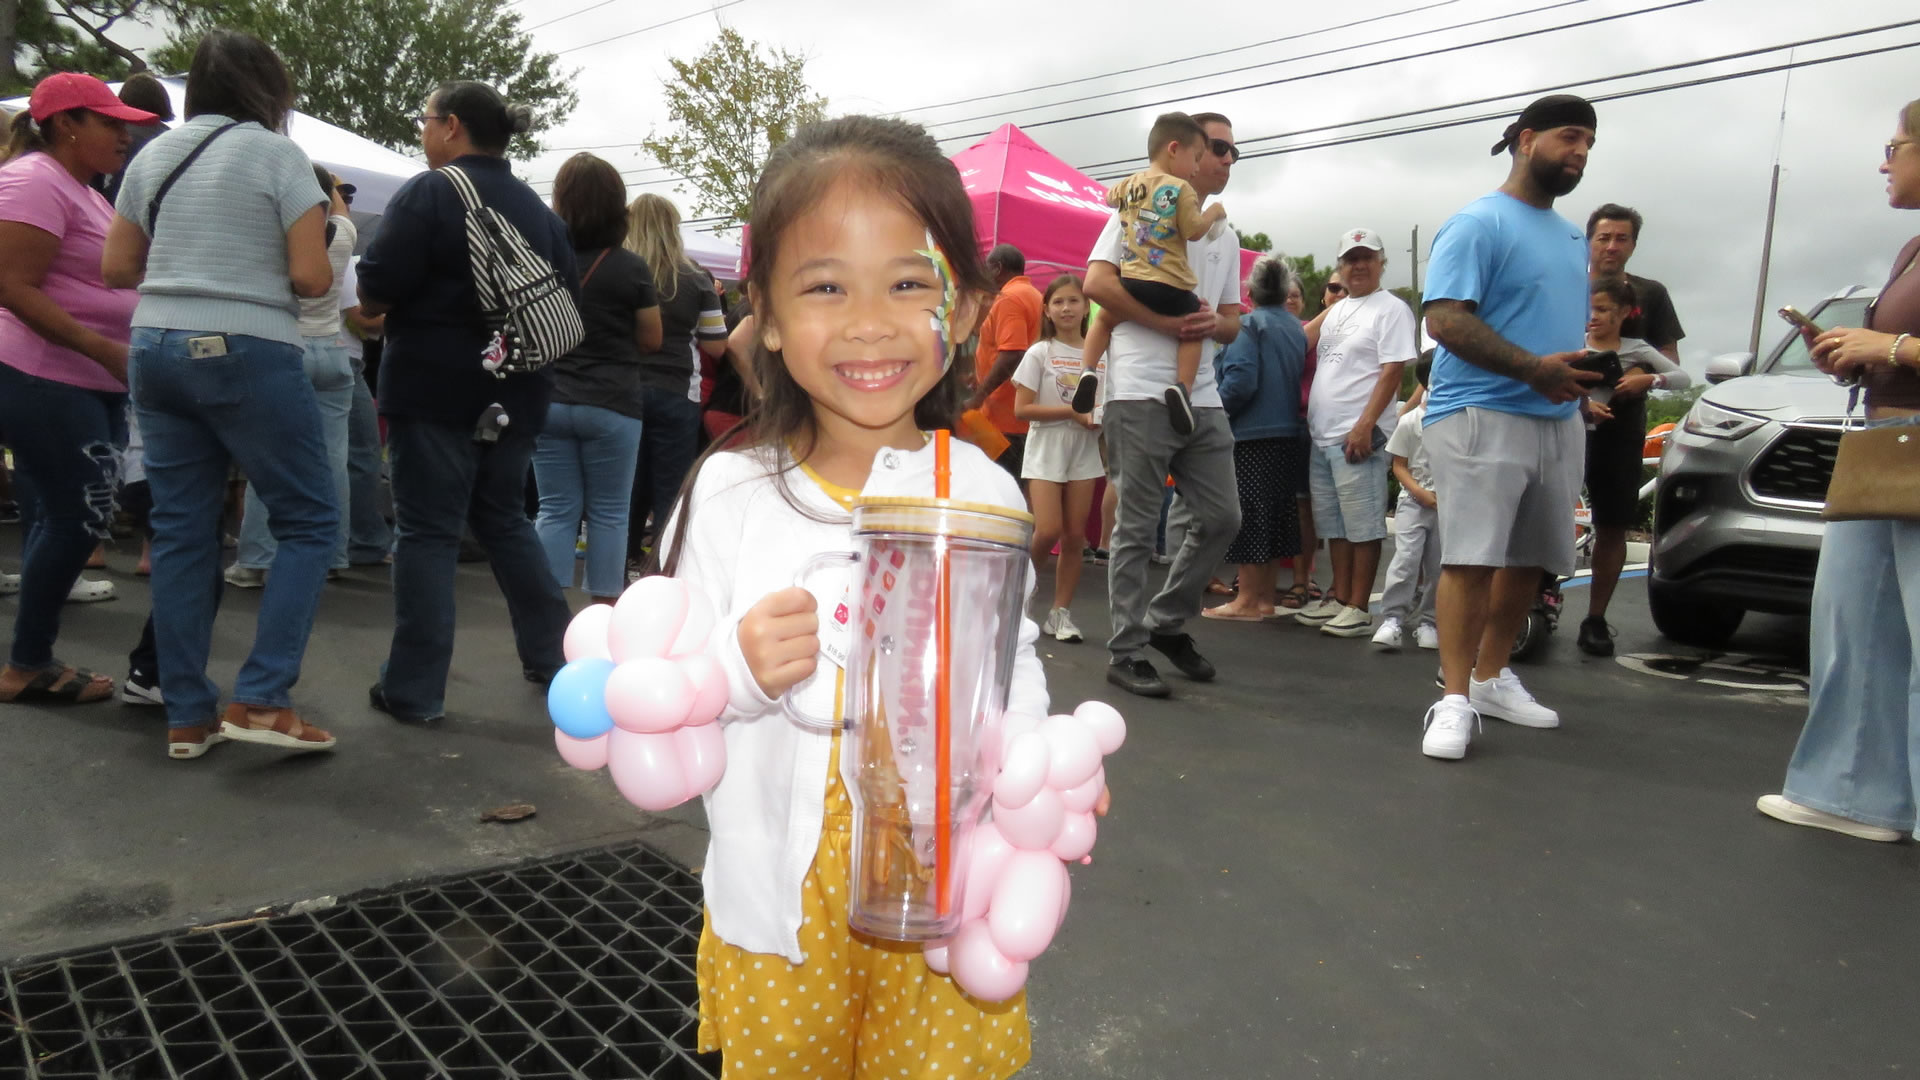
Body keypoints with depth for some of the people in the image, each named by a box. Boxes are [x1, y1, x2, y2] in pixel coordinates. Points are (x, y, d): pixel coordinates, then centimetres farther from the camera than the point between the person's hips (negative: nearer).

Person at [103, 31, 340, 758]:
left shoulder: (152, 155, 13)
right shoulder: (277, 153, -4)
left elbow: (116, 268, 14)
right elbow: (311, 277, -11)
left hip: (157, 350, 6)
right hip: (248, 353, -6)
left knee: (181, 532, 8)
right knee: (308, 520, 2)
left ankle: (187, 717, 11)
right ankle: (260, 699, -6)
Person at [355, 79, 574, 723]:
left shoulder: (429, 193, -9)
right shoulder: (539, 210, 11)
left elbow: (375, 293, -12)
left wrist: (375, 306, 9)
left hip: (435, 387, -6)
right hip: (516, 396, 6)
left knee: (427, 532, 0)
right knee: (505, 520, 19)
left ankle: (414, 689, 3)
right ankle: (551, 656, 23)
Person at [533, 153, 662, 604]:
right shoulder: (632, 268, -7)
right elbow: (651, 339, 0)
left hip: (549, 401, 3)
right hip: (612, 404, -3)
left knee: (556, 509, 8)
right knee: (608, 513, 7)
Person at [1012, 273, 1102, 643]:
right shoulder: (1040, 353, -3)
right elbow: (1022, 409, -8)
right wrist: (1071, 411, -16)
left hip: (1084, 451, 3)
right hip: (1046, 449, -3)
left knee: (1075, 535, 3)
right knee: (1048, 531, -12)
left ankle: (1061, 612, 12)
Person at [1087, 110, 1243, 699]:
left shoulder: (1225, 236, 22)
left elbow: (1233, 321, 22)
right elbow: (1097, 282, -11)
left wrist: (1214, 323, -3)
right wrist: (1167, 321, -15)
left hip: (1202, 395, 7)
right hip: (1141, 392, -7)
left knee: (1221, 517, 7)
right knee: (1137, 527, -2)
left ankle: (1167, 621, 24)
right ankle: (1126, 651, 7)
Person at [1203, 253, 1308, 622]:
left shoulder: (1249, 325, -9)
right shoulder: (1296, 329, 11)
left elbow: (1241, 381, -17)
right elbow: (1300, 378, 16)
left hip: (1252, 435, -7)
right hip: (1289, 435, 7)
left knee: (1250, 517, -2)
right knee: (1277, 515, 10)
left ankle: (1247, 600, 2)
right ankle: (1266, 597, 16)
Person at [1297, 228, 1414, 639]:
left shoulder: (1391, 309, -3)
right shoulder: (1336, 310, 19)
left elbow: (1392, 372, -12)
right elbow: (1303, 346, 23)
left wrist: (1365, 426, -20)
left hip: (1359, 436, -8)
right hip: (1322, 436, 8)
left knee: (1363, 526, -5)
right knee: (1334, 525, 12)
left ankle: (1358, 609, -1)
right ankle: (1338, 600, 20)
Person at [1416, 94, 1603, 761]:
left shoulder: (1572, 238, 23)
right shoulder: (1479, 224, -4)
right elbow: (1444, 320, -16)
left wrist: (1586, 371, 7)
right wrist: (1534, 368, -23)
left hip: (1559, 421, 9)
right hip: (1483, 413, -8)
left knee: (1531, 560, 10)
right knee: (1471, 557, -13)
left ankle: (1492, 677, 23)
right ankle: (1455, 699, -10)